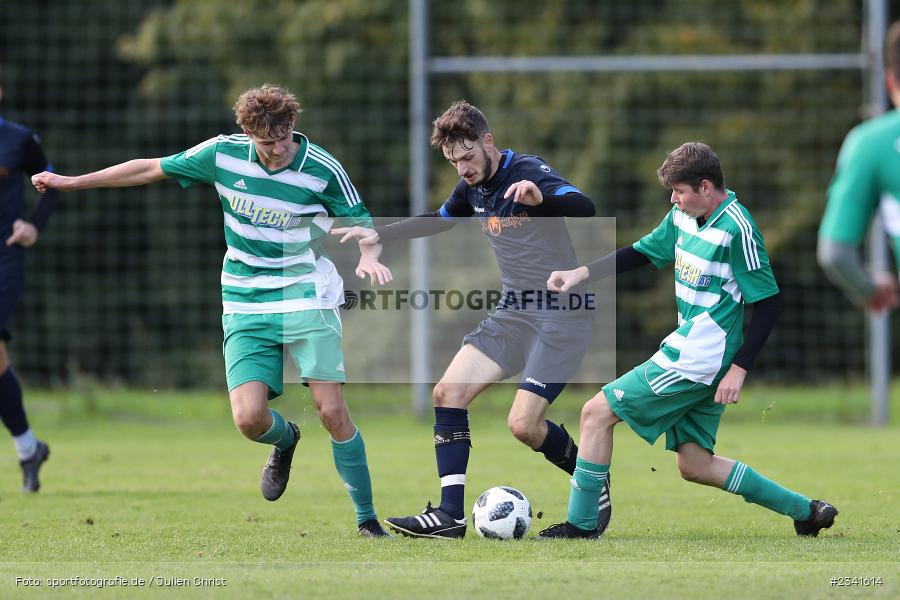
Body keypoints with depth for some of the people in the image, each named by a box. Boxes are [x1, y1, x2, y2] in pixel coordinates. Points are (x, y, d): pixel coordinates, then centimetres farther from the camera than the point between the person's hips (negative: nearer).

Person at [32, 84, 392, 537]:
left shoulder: (323, 169, -11)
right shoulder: (222, 154, -5)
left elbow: (361, 224, 1)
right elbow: (153, 169, 8)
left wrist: (367, 256, -23)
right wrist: (71, 182, 12)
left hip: (307, 298, -2)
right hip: (245, 306, 2)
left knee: (331, 410, -13)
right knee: (249, 417, -13)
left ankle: (366, 517, 1)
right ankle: (285, 440, 25)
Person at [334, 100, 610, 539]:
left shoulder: (527, 172, -17)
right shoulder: (473, 188, 7)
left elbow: (584, 208, -35)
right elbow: (440, 219, 29)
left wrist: (541, 197, -55)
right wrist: (379, 235, 24)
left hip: (561, 317, -8)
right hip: (513, 313, 8)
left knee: (523, 424, -15)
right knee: (448, 392, -5)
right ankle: (450, 515, -4)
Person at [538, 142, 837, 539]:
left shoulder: (736, 229, -17)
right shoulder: (684, 217, 8)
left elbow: (768, 302, -16)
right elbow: (642, 253, 22)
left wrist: (739, 368, -18)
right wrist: (581, 274, 10)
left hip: (697, 360, -9)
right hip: (690, 355, 9)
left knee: (597, 413, -6)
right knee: (694, 465, 12)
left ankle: (581, 524, 1)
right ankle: (804, 511, 17)